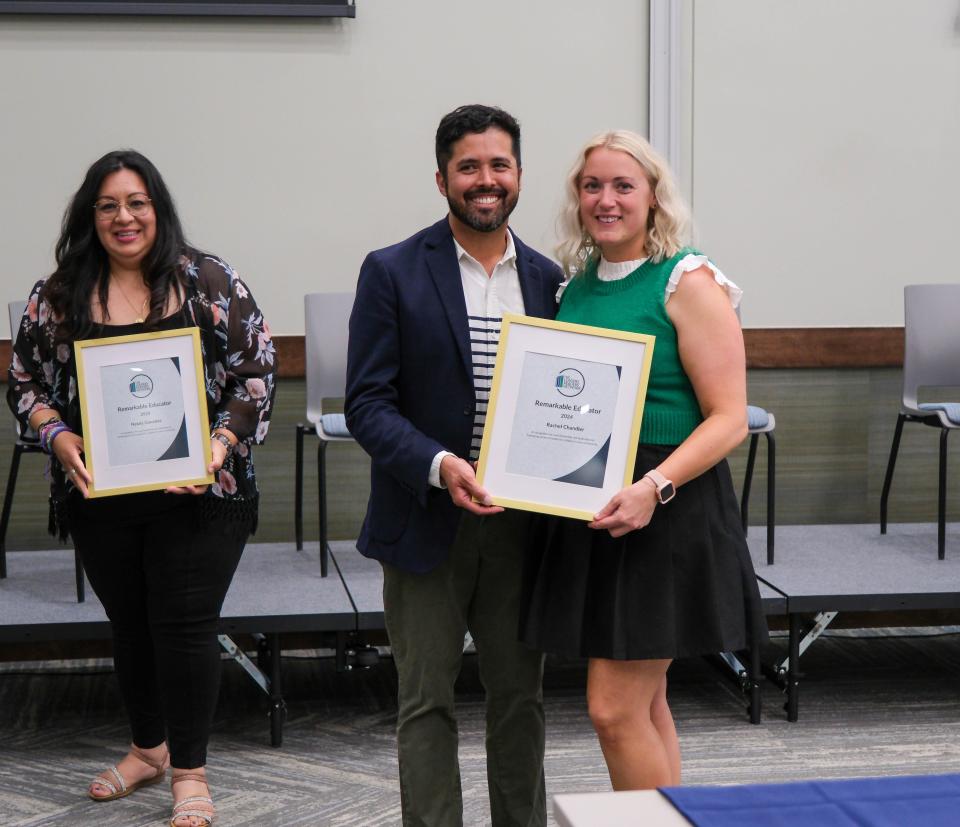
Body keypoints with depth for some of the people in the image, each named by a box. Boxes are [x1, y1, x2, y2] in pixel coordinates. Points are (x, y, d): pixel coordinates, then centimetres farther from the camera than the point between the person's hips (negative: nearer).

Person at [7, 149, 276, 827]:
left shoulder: (211, 282, -3)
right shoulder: (57, 296, 4)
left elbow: (257, 372, -3)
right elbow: (25, 382, 9)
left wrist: (222, 444, -15)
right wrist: (59, 437, -9)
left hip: (196, 497, -3)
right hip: (100, 499, 3)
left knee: (185, 626, -1)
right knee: (130, 624, 16)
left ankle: (190, 770, 15)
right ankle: (149, 747, 36)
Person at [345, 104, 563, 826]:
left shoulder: (547, 278, 7)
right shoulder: (393, 273, -4)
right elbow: (368, 404, -9)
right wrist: (439, 466, -24)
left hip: (522, 522, 3)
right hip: (429, 522, -3)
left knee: (521, 695, 13)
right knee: (427, 701, 5)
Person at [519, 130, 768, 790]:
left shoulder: (688, 281, -9)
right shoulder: (578, 285, 11)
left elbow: (729, 418, -14)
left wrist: (653, 488, -26)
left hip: (667, 512, -7)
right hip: (589, 511, 7)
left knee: (614, 708, -7)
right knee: (644, 705, 14)